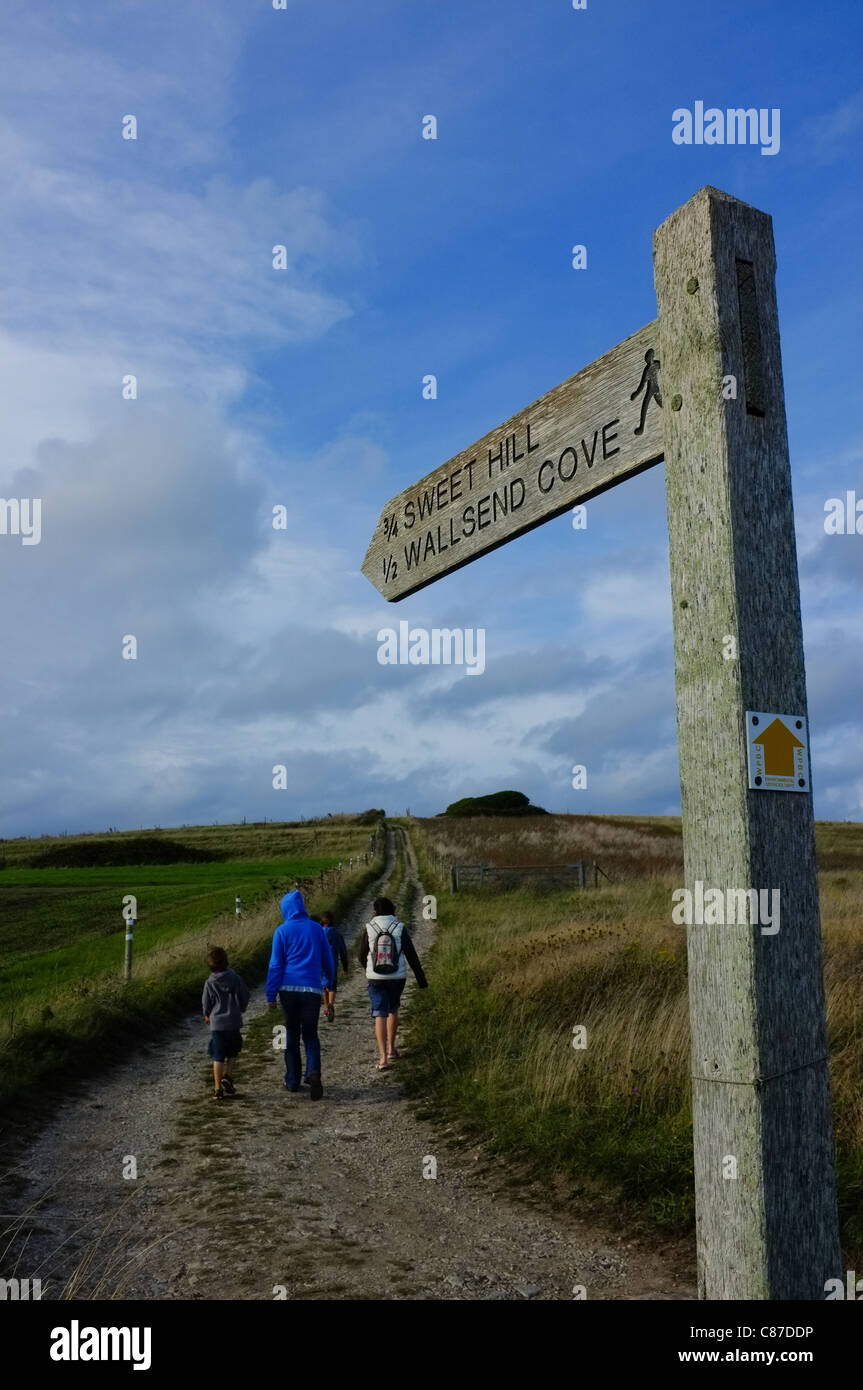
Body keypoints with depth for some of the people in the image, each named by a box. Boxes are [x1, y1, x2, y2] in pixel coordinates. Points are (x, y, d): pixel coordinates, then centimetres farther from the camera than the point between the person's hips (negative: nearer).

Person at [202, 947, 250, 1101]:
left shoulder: (209, 983, -6)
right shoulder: (235, 978, -5)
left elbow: (206, 1003, 1)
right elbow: (245, 996, 1)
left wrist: (207, 1016, 23)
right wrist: (240, 1010, 22)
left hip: (216, 1024, 0)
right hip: (234, 1022, 0)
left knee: (218, 1056, 5)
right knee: (233, 1051, 22)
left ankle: (218, 1088, 4)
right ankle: (228, 1076, 6)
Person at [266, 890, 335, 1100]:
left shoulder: (282, 931, -2)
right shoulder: (316, 929, 5)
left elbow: (275, 965, -4)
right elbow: (327, 959, 13)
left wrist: (271, 995, 0)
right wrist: (329, 981, 30)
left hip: (288, 989, -1)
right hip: (312, 989, 1)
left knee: (292, 1034, 12)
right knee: (310, 1034, 7)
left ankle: (292, 1081, 17)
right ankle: (314, 1071, -17)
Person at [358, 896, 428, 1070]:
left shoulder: (368, 929, -5)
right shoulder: (400, 928, -5)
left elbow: (361, 955, 4)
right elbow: (411, 955, -5)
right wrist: (421, 978, 2)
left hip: (376, 978, -1)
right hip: (397, 977, 1)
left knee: (380, 1016, -1)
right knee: (393, 1010, 24)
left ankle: (383, 1057, -11)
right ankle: (391, 1048, 31)